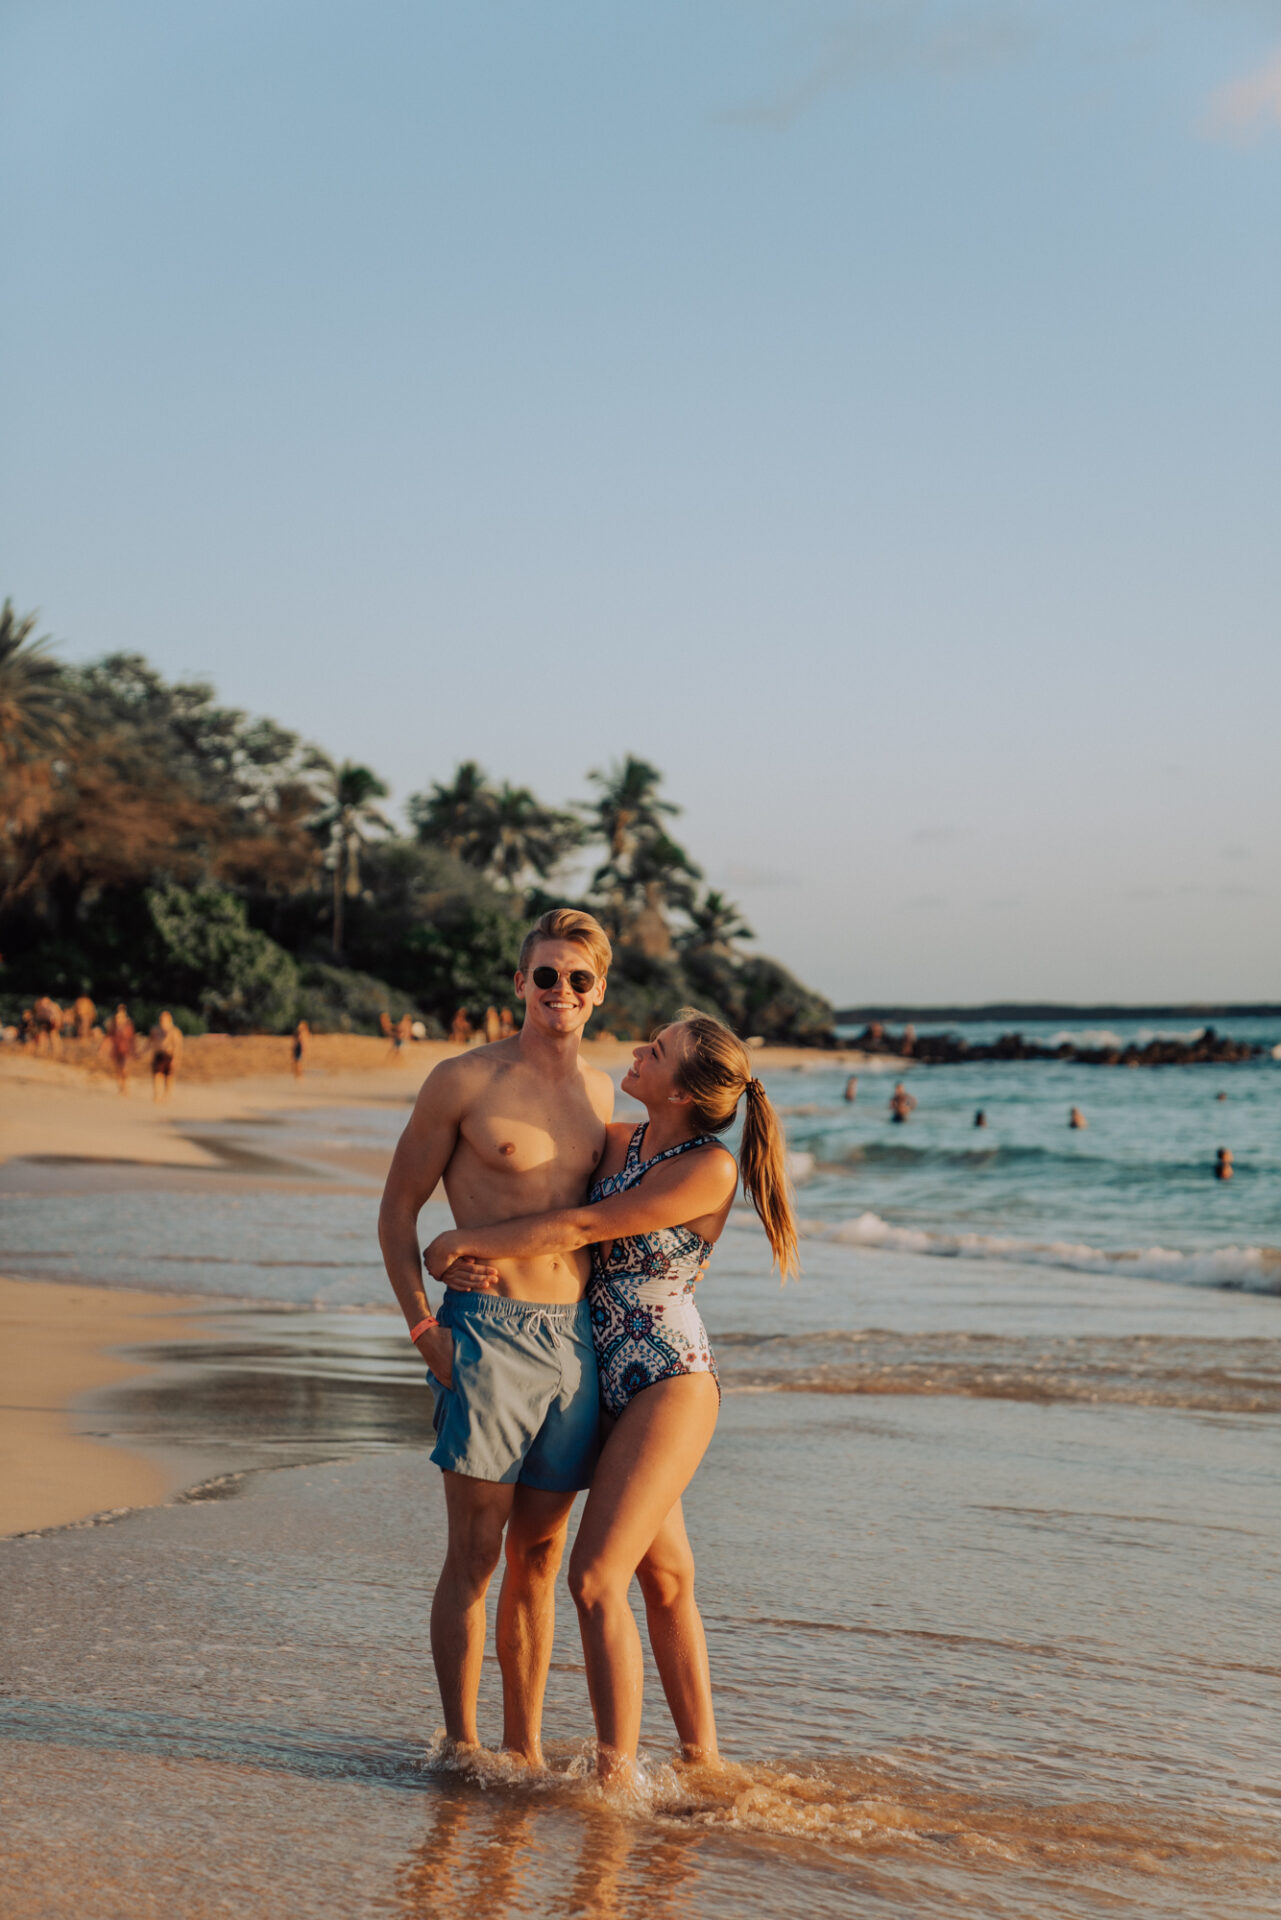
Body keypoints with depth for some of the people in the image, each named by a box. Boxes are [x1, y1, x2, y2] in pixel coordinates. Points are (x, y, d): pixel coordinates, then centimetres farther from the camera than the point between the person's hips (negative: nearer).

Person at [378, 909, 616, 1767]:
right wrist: (423, 1324, -10)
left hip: (576, 1339, 5)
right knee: (475, 1551, -4)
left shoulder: (601, 1090, 14)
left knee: (540, 1555, 10)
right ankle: (462, 1749, 3)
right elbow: (399, 1207, 1)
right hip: (489, 1333, -5)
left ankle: (526, 1749, 18)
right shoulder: (465, 1082, -3)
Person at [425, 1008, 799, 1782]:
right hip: (615, 1381, 8)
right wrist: (473, 1251, -4)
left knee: (597, 1576, -12)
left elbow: (583, 1227, -18)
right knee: (664, 1577, 14)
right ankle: (703, 1760, 24)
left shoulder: (709, 1168, -17)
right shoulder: (620, 1141, 5)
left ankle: (617, 1775, -5)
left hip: (672, 1384, -8)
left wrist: (469, 1242, -12)